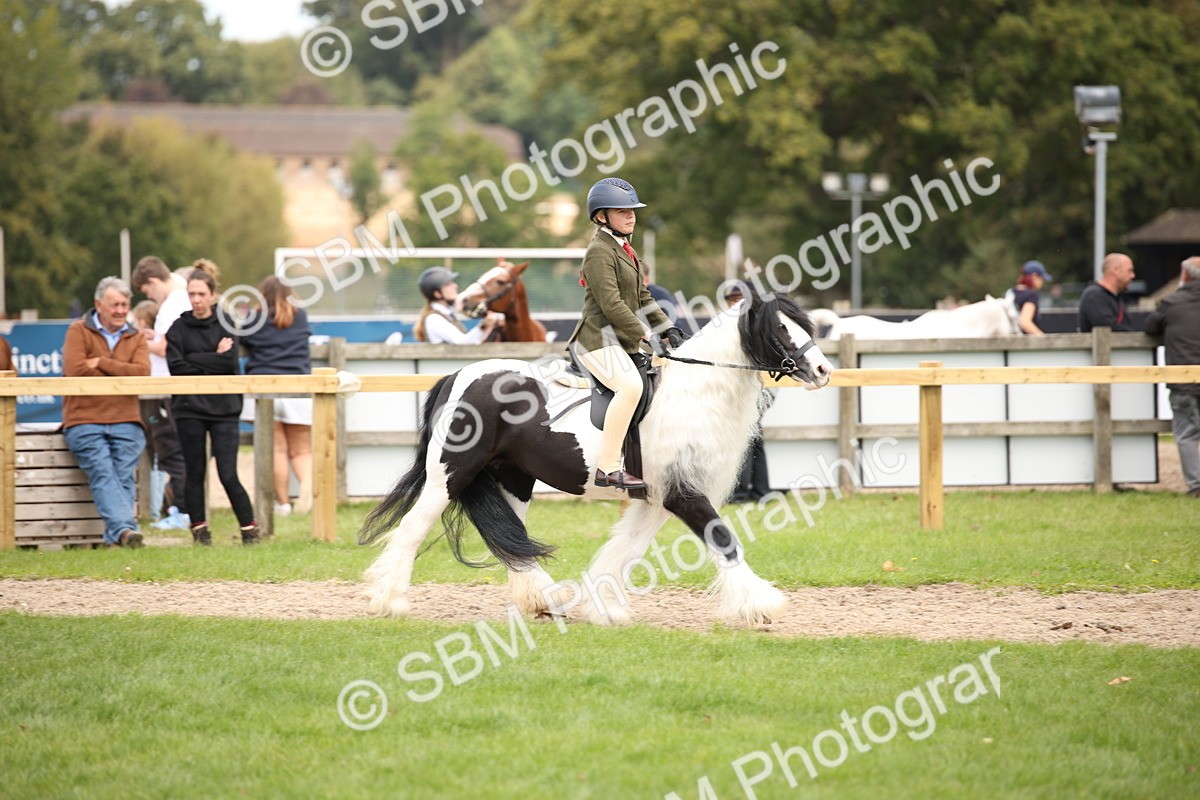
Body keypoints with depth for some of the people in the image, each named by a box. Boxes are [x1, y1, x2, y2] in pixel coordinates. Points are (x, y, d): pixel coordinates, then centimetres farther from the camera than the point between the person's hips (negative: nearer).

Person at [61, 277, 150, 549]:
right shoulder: (79, 331, 9)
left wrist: (101, 363, -6)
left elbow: (142, 372, -2)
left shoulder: (136, 338, 17)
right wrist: (121, 374, 2)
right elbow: (75, 370, -7)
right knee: (102, 473, -21)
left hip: (125, 422, 3)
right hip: (84, 421, -3)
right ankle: (124, 528, -36)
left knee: (124, 475, -13)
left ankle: (117, 536, -20)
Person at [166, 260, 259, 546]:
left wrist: (194, 360, -10)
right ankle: (199, 530, 13)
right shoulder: (179, 327, 6)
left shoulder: (225, 325, 6)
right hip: (190, 408, 1)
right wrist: (214, 360, -8)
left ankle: (250, 529, 2)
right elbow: (176, 367, -7)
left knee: (228, 475, -7)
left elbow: (230, 361, -9)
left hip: (223, 407, -1)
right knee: (195, 474, 4)